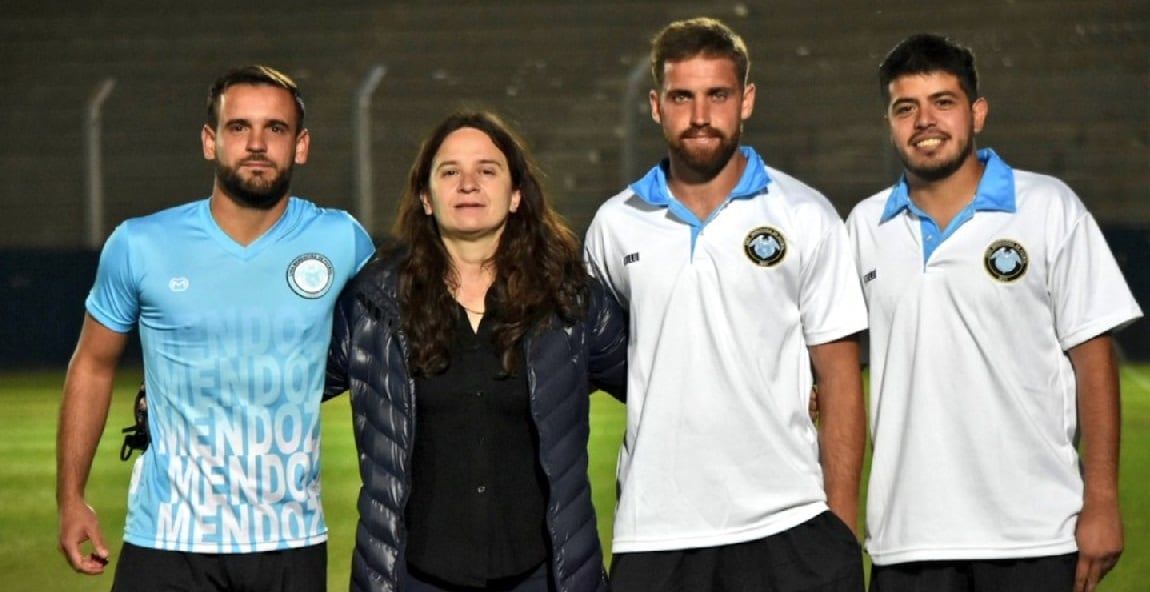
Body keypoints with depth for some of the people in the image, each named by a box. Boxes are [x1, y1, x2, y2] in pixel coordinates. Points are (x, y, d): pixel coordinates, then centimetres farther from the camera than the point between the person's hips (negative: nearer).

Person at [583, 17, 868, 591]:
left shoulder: (805, 216, 4)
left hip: (787, 524, -2)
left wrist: (842, 527, -3)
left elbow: (839, 379, 3)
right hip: (652, 529, 2)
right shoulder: (615, 225, 9)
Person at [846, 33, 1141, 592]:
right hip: (907, 539, 3)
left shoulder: (1049, 208, 2)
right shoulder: (865, 227, 10)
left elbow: (1091, 355, 0)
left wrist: (1101, 502, -6)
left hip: (1034, 534, -3)